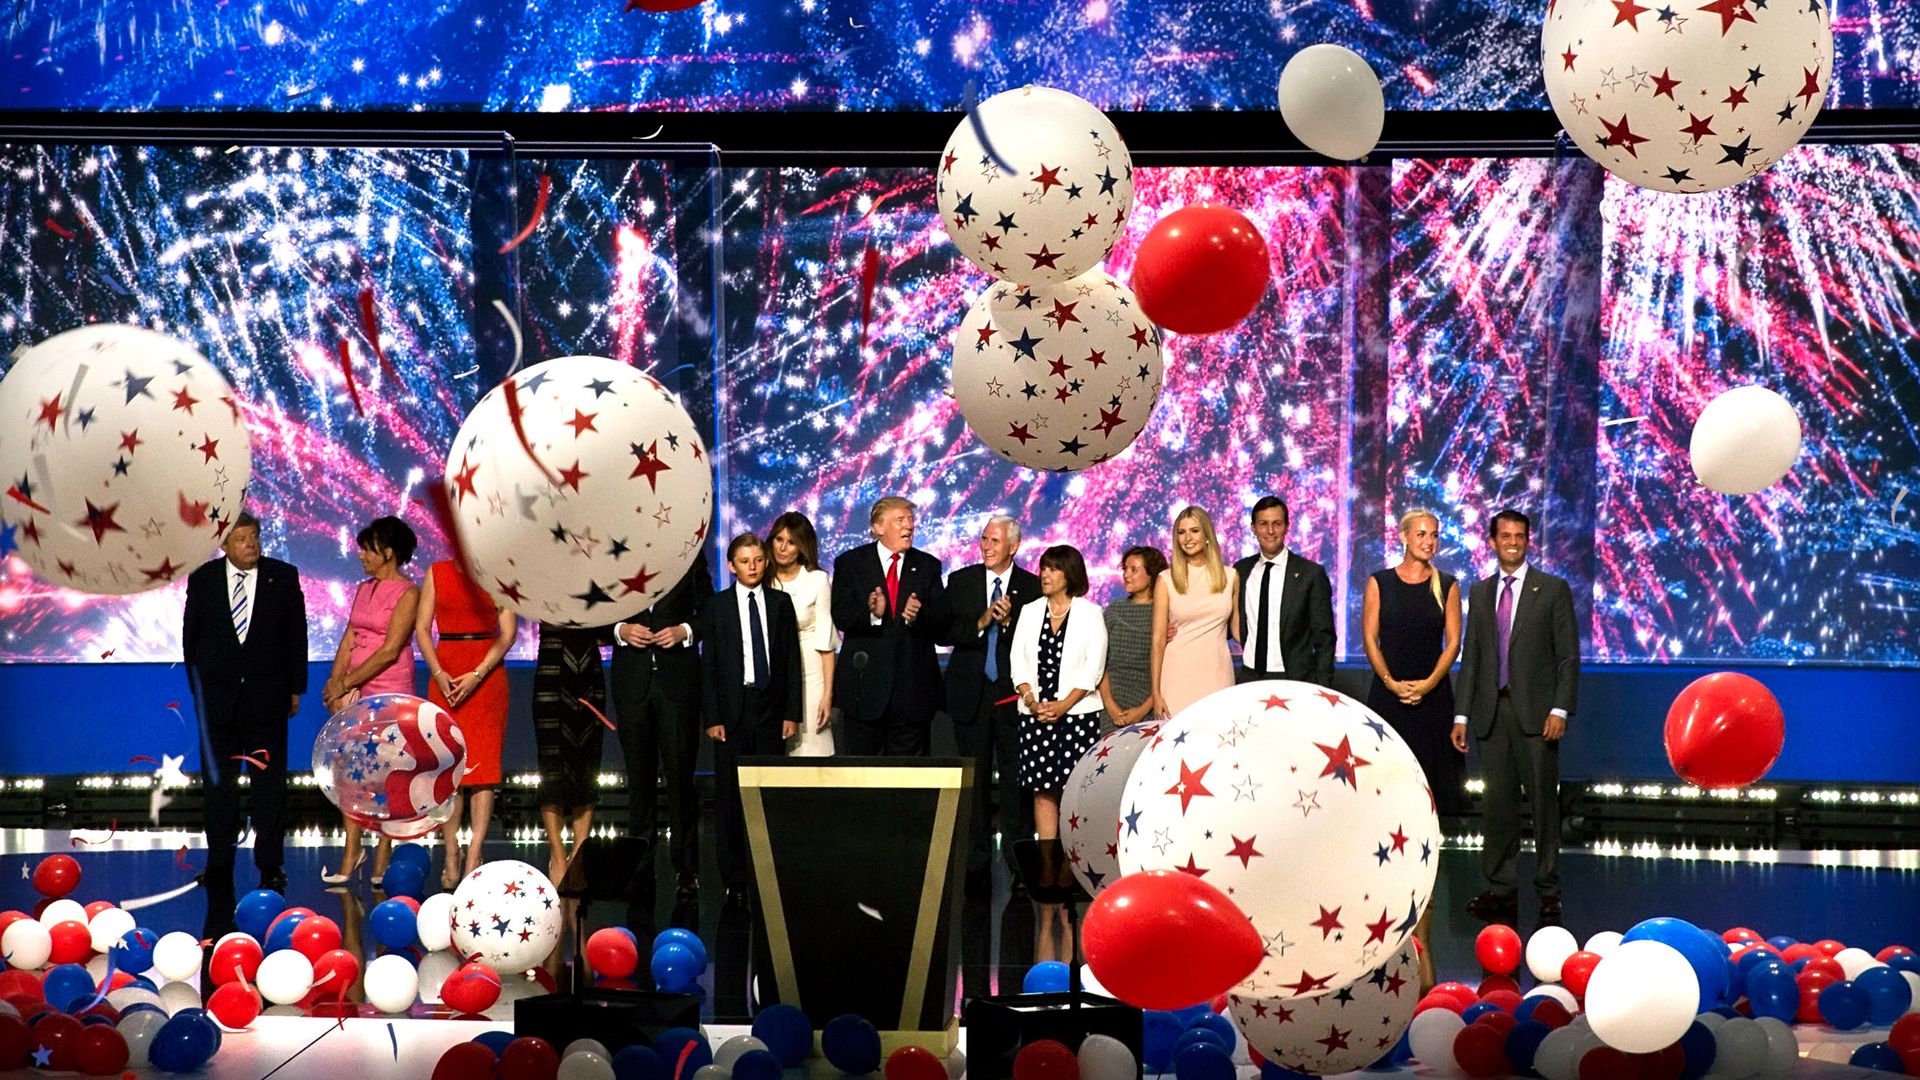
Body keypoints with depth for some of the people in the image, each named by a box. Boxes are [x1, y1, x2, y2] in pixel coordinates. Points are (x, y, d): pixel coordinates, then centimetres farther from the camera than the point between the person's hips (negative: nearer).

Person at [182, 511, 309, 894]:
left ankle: (271, 866, 7)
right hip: (218, 697, 1)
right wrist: (197, 687, 6)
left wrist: (296, 689, 2)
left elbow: (297, 635, 4)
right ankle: (219, 864, 13)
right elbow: (190, 636, 9)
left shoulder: (283, 577, 2)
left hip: (267, 696, -1)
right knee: (218, 783, 5)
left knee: (270, 783, 1)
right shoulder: (202, 580, 4)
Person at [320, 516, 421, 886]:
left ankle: (381, 863, 1)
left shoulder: (407, 593, -7)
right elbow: (349, 640, 11)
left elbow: (390, 651, -13)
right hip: (355, 691, 6)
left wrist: (346, 683, -12)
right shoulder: (364, 589, 14)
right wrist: (335, 684, -3)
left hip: (389, 692, -6)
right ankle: (349, 857, 3)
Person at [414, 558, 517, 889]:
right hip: (445, 676, 2)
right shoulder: (437, 573, 8)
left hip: (486, 675, -2)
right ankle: (451, 855, 2)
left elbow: (507, 632, -2)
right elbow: (422, 627, 6)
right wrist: (438, 672, -8)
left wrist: (477, 675, -12)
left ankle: (474, 856, -7)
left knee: (483, 762, -6)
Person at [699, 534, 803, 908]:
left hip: (770, 709, 1)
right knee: (731, 796, 0)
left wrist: (792, 712, 1)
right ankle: (735, 880, 4)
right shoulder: (717, 607, 3)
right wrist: (711, 718, -5)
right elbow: (708, 666, 2)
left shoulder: (781, 603, 7)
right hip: (732, 709, -1)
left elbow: (792, 660, 7)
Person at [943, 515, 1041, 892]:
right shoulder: (961, 581, 7)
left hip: (1013, 693, -1)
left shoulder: (1032, 587, 3)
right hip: (972, 693, 1)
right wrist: (981, 622, -15)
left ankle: (1021, 862, 3)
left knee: (1016, 779, -3)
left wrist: (1008, 621, -17)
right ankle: (976, 864, 11)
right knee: (974, 780, 5)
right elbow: (945, 632, -1)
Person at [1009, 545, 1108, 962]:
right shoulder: (1029, 612, 13)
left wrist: (1063, 704, -12)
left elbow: (1093, 667, -4)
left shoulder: (1089, 613, 2)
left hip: (1077, 713, -3)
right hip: (1035, 714, 3)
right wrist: (1029, 698, -7)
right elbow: (1019, 659, 9)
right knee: (1043, 791, 1)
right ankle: (1046, 871, 3)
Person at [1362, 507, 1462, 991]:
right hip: (1388, 696, 0)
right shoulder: (1379, 583, 5)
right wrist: (1392, 682, -11)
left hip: (1431, 698, 0)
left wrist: (1428, 683, -11)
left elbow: (1453, 641, 2)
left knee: (1426, 790, -1)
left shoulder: (1447, 585, 6)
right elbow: (1369, 638, 1)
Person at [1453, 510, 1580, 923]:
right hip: (1491, 713, 3)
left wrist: (1560, 709, -10)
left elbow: (1568, 655, 0)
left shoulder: (1553, 590, 3)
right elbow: (1471, 656, 14)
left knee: (1543, 801, -2)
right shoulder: (1480, 593, 14)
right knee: (1497, 803, 4)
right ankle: (1501, 889, 9)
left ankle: (1548, 892, 3)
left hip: (1535, 712, -3)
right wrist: (1462, 714, 8)